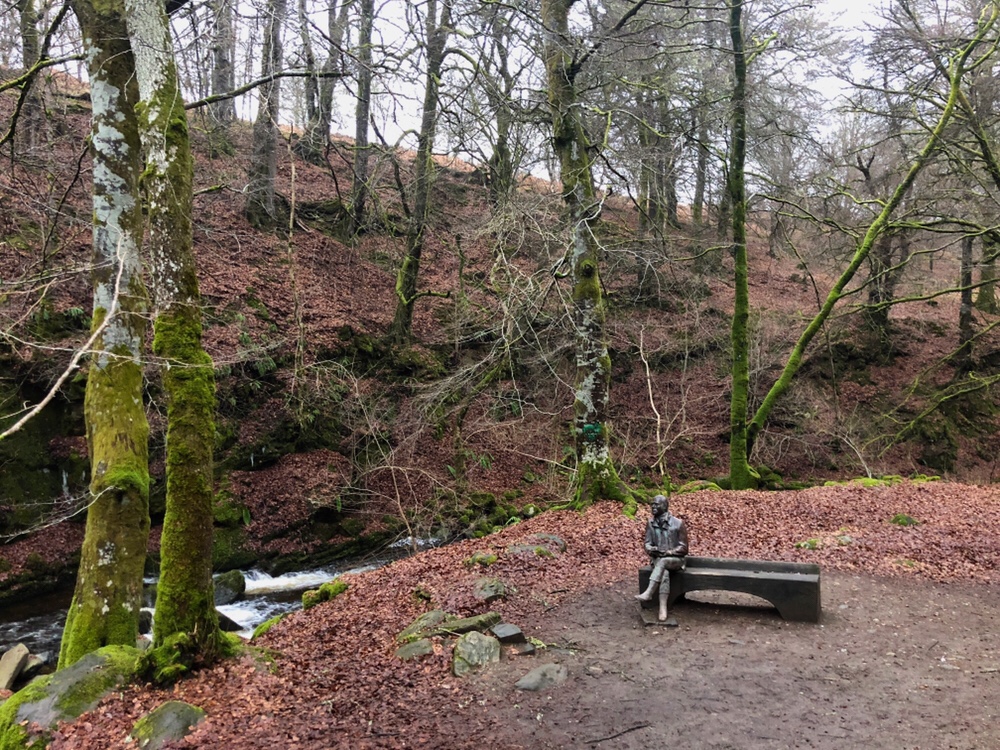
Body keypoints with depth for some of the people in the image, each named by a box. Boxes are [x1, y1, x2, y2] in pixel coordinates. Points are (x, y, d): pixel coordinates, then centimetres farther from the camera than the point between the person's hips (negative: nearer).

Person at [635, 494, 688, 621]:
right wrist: (650, 549, -21)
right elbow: (647, 543, 4)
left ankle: (648, 593, -46)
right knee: (664, 573, -33)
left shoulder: (678, 523, -7)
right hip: (658, 558, 2)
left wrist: (669, 552, -22)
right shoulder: (651, 523, 5)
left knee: (663, 561, -38)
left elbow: (683, 547, -6)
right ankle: (663, 609, -43)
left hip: (675, 559, -2)